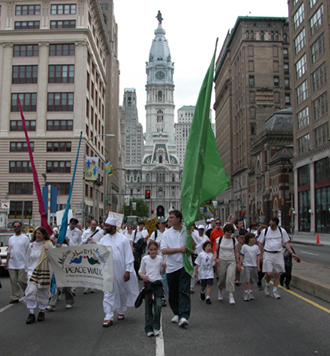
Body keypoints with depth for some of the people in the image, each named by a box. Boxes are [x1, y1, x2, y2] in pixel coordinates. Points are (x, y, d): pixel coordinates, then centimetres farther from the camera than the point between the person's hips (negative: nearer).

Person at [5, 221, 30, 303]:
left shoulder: (25, 238, -1)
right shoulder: (11, 239, 15)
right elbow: (9, 251, 18)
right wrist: (7, 262, 9)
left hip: (22, 264, -5)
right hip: (12, 264, 5)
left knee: (21, 280, -8)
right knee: (13, 281, 5)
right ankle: (15, 298, 13)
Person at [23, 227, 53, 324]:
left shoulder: (48, 244, -1)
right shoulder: (31, 245, 9)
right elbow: (27, 259, 16)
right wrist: (27, 271, 13)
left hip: (45, 271, -2)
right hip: (32, 271, 2)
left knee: (43, 292, 5)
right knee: (31, 291, -12)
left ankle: (42, 311, 21)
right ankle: (31, 313, -5)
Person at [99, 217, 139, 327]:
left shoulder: (123, 239, -5)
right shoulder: (103, 240, 6)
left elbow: (128, 256, -6)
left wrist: (128, 271, -10)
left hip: (121, 270, -2)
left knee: (123, 292, 12)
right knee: (108, 293, -3)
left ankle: (121, 312, 32)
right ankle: (108, 317, 0)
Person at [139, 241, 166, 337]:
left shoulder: (160, 258, 3)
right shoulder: (145, 259, 1)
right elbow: (140, 271, 8)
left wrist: (164, 267, -8)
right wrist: (143, 276, -13)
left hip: (157, 284, 0)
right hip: (148, 284, 0)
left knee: (158, 305, -13)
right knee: (148, 308, 3)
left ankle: (156, 327, 3)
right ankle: (149, 329, 13)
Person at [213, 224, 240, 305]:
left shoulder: (234, 240, 4)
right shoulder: (220, 239, 2)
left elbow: (236, 252, 9)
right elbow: (216, 250, 7)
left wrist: (237, 262, 9)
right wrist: (215, 258, -10)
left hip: (231, 261, 0)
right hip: (222, 261, 0)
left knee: (230, 277, -16)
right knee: (221, 278, 6)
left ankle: (231, 296, -14)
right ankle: (220, 290, 36)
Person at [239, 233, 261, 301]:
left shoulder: (256, 247, 5)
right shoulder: (244, 246, -2)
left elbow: (258, 256, 9)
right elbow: (241, 256, 2)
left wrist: (258, 266, 7)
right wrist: (239, 264, 0)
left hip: (254, 265, 3)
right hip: (247, 265, -3)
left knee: (252, 280, 10)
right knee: (246, 280, -7)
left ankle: (251, 293, 21)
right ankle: (246, 294, 2)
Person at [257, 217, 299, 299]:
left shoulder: (282, 231, 1)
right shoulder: (265, 231, -2)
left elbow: (286, 243, 6)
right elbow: (260, 243, 5)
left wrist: (292, 253, -5)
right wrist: (263, 254, -1)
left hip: (278, 254, 2)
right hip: (268, 254, -2)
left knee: (277, 274, 4)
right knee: (269, 273, -11)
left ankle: (275, 291, 17)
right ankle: (267, 285, 20)